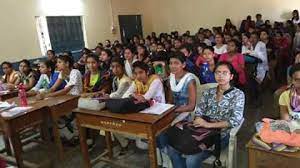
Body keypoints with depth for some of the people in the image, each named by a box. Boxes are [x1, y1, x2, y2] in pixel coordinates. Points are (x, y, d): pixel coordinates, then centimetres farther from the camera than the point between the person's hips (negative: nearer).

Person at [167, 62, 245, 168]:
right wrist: (199, 121, -18)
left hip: (221, 135, -4)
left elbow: (236, 120, -14)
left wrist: (209, 124, -21)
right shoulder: (208, 92, 13)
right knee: (172, 149, -15)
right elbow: (198, 112, 6)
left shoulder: (238, 94, -1)